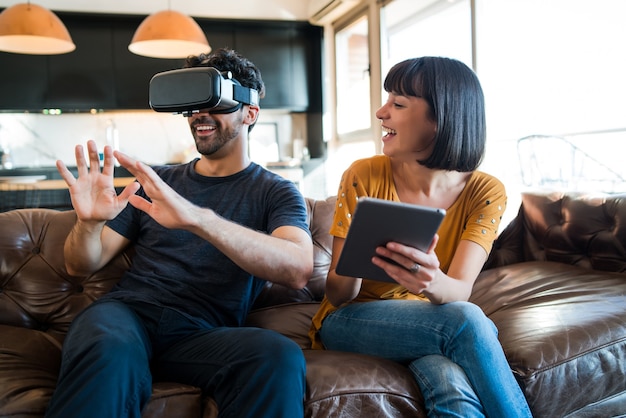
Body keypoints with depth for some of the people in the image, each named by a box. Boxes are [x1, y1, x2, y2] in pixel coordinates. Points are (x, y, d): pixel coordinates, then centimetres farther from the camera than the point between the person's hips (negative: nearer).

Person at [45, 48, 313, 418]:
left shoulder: (276, 192, 6)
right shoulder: (156, 182, 15)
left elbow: (298, 270, -17)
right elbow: (82, 266, 15)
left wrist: (196, 217, -31)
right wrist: (89, 222, -11)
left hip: (205, 333, -1)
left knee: (280, 356, -33)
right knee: (108, 349, -35)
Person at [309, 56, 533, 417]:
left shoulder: (485, 192, -9)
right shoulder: (364, 177, -12)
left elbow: (459, 291, -21)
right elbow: (337, 295, -12)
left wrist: (433, 282, -45)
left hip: (433, 319, 1)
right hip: (354, 320, -1)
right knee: (465, 321, -31)